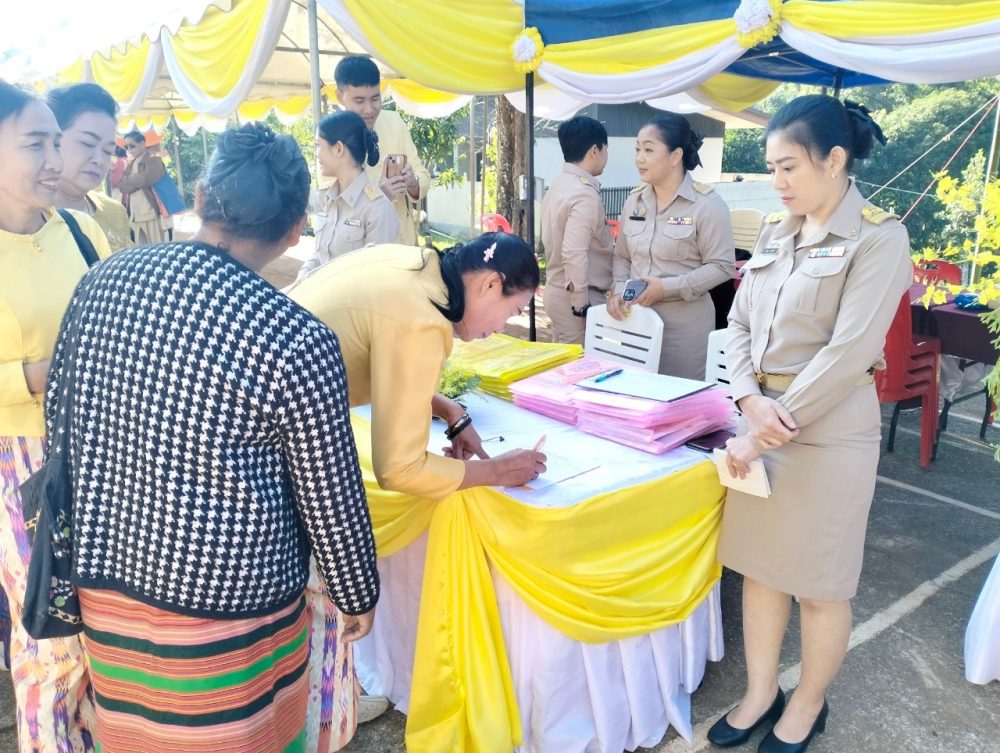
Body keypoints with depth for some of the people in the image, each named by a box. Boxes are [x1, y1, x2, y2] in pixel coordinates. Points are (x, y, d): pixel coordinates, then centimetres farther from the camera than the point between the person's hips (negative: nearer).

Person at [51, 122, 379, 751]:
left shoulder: (104, 278, -5)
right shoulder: (301, 343, -23)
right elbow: (333, 498, -14)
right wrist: (359, 596, 4)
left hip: (104, 584, 6)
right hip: (226, 605, -5)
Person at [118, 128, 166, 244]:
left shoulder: (153, 161, -2)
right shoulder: (131, 163, 19)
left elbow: (143, 180, -14)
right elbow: (121, 185, 10)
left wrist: (127, 182, 3)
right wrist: (133, 182, -7)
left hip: (151, 214, -7)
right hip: (135, 215, 7)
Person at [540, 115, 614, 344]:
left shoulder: (558, 185, 10)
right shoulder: (585, 194, -18)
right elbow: (574, 254, -26)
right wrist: (583, 307, -22)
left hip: (557, 290, 9)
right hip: (577, 296, -9)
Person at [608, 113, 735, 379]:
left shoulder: (707, 204, -10)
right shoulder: (634, 201, 8)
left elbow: (722, 266, -11)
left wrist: (667, 287, -18)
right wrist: (619, 290, -5)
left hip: (685, 322, -5)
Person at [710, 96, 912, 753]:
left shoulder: (878, 238, -10)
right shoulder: (776, 232, 9)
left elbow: (849, 351, -18)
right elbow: (739, 324, 6)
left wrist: (775, 425, -18)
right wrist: (752, 401, -11)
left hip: (828, 429, -6)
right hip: (763, 417, 6)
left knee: (820, 583, 9)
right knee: (758, 563, 14)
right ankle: (761, 694, 33)